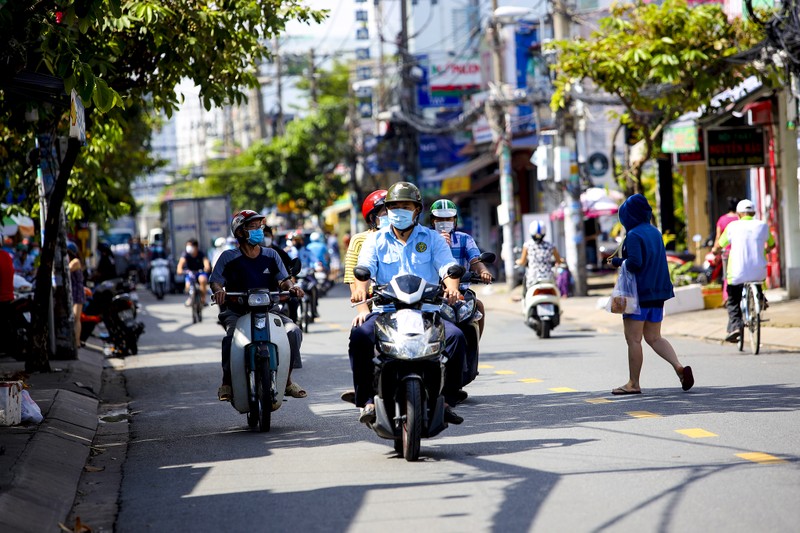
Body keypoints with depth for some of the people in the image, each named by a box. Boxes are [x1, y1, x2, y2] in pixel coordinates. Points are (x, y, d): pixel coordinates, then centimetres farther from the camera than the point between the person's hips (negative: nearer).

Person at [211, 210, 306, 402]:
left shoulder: (271, 256, 13)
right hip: (237, 312, -3)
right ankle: (227, 382, -16)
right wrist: (219, 290, -28)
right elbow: (216, 280, -4)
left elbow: (283, 279, 3)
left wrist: (291, 287, -20)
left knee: (293, 331, -22)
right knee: (232, 337, -34)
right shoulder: (229, 257, 4)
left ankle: (287, 379, -6)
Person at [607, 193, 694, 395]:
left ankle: (633, 383, 5)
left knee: (633, 339, 1)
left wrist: (622, 262, -3)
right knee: (654, 338, 13)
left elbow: (634, 263, -24)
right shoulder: (655, 232, 11)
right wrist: (619, 261, 25)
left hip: (638, 294, -8)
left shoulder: (634, 235, -14)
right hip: (657, 293, 8)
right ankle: (679, 367, -5)